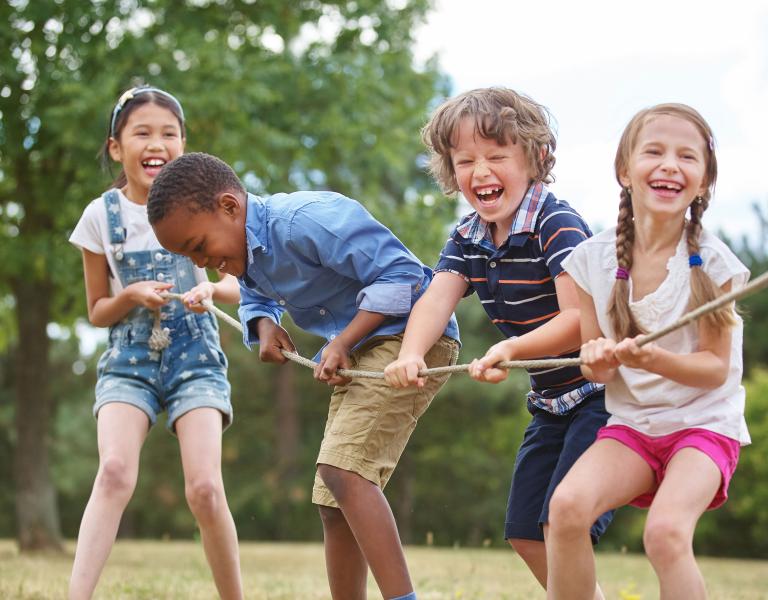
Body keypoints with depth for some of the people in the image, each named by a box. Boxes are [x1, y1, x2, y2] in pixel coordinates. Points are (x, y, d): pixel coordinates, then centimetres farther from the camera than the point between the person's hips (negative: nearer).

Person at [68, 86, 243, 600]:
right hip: (129, 360, 0)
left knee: (205, 488, -16)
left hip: (195, 357, 0)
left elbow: (238, 286, 6)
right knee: (115, 471, -25)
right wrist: (132, 296, -14)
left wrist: (212, 288, -17)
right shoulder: (102, 216, 0)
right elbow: (97, 311, 7)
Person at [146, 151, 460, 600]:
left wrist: (343, 341, -25)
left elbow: (401, 272, -23)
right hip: (359, 354, 10)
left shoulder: (306, 220, -24)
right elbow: (256, 298, 27)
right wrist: (264, 325, 3)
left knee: (342, 468, -27)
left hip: (413, 334, -10)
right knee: (334, 505, 9)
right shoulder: (246, 250, 5)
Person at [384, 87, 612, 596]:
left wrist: (510, 350, -43)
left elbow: (580, 320, -28)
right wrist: (410, 355, -33)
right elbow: (437, 298, -12)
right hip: (551, 400, 9)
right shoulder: (468, 239, 3)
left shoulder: (557, 224, -20)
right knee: (525, 534, 11)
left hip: (601, 391, -9)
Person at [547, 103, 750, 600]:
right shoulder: (594, 260, -3)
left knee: (666, 531, -30)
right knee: (568, 505, -26)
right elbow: (597, 367, 5)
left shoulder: (712, 262, -11)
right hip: (630, 424, 3)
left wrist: (656, 360, -28)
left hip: (703, 423, -3)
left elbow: (716, 368, -9)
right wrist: (598, 360, -20)